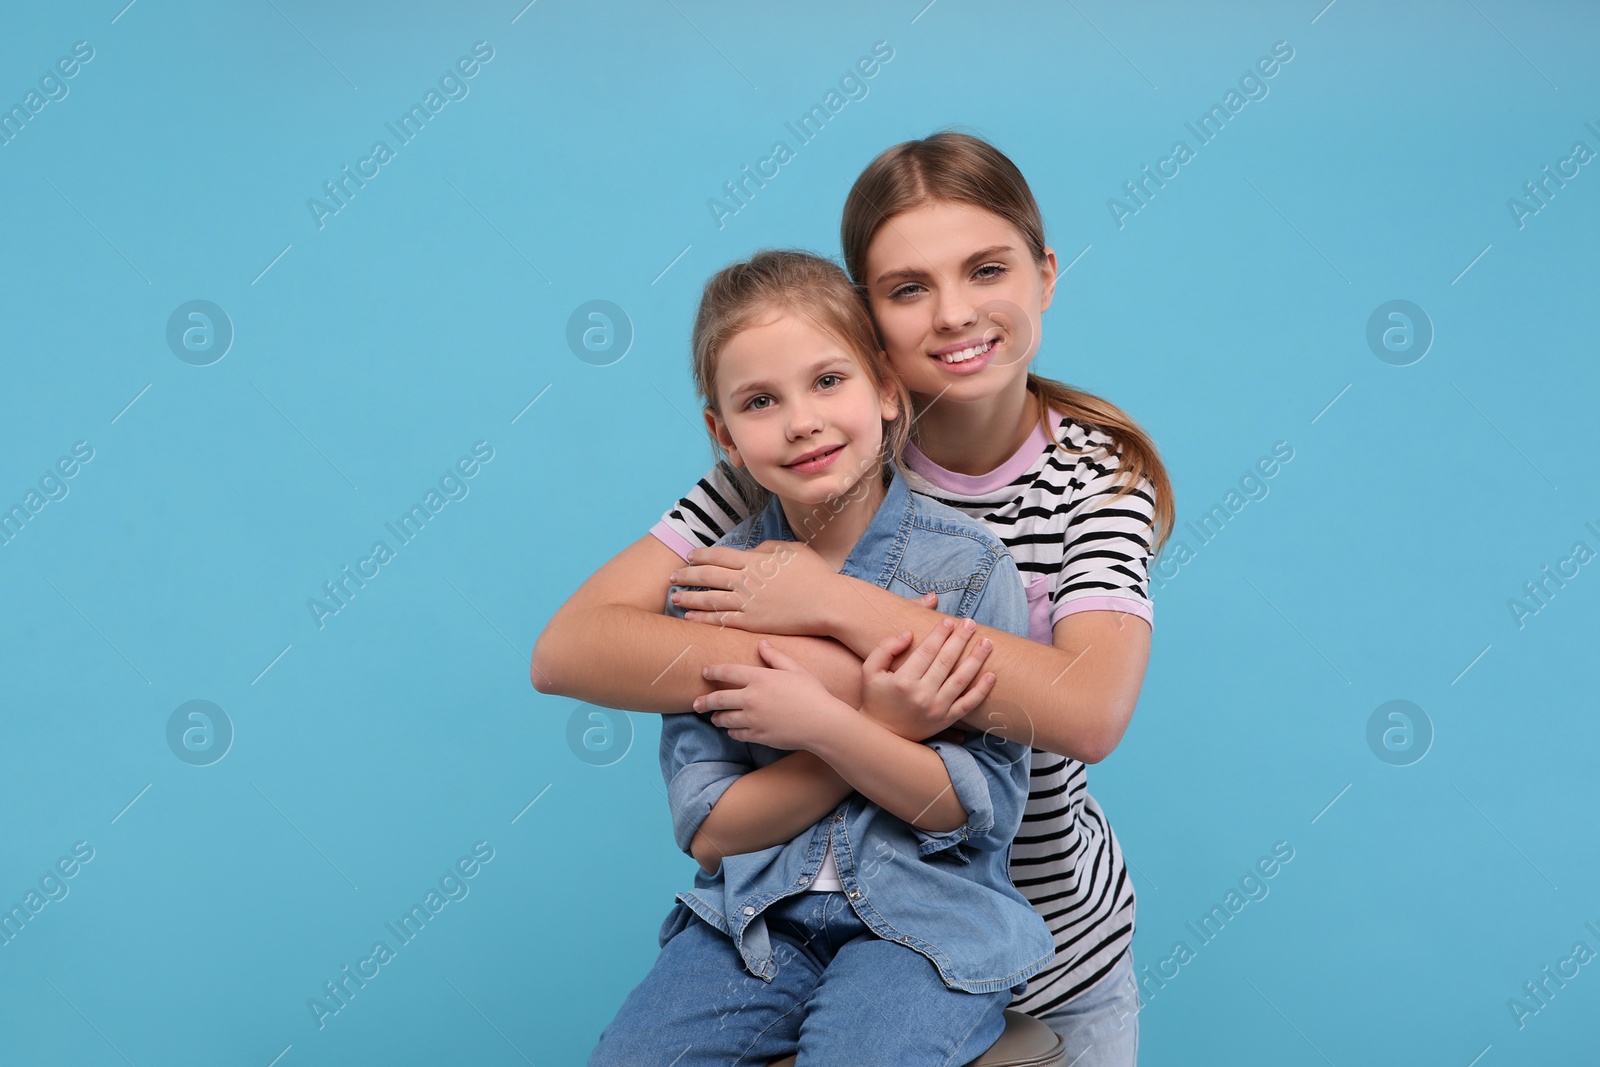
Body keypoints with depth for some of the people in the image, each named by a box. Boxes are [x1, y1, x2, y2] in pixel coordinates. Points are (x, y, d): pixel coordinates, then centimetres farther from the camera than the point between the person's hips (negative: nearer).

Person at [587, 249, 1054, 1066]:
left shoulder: (967, 566, -6)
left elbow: (984, 809, -9)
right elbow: (708, 830, -4)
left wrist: (824, 725, -22)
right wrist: (874, 722, -15)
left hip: (929, 917, -2)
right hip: (755, 915, 3)